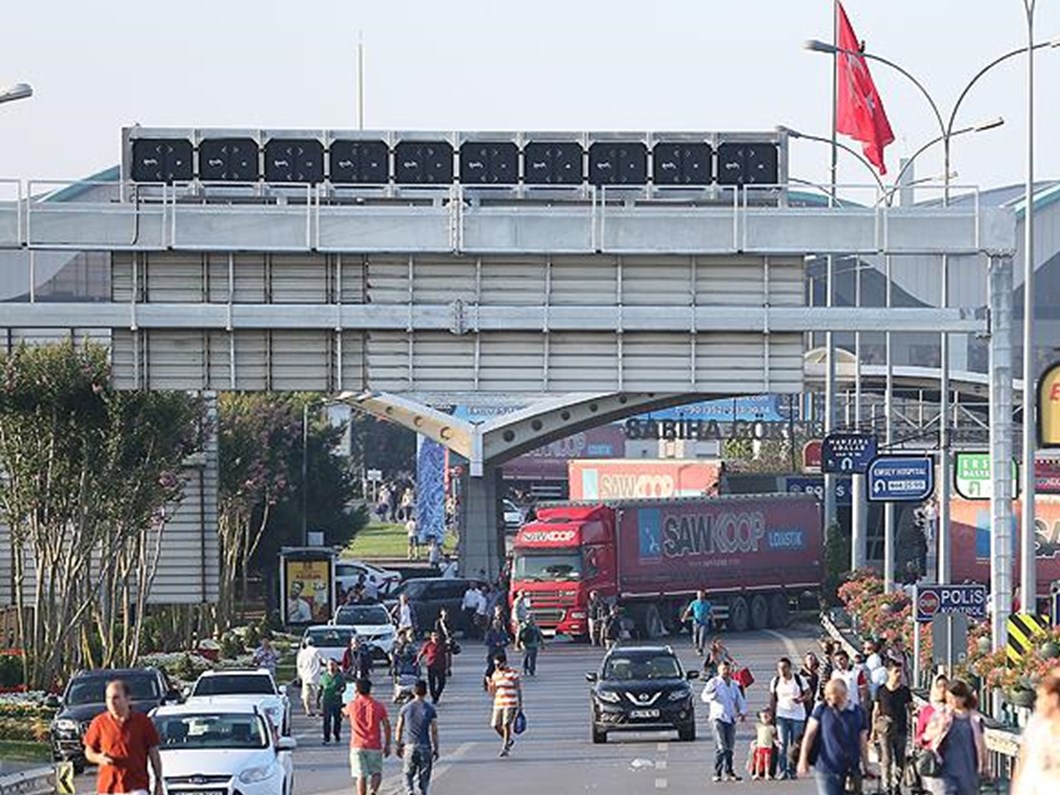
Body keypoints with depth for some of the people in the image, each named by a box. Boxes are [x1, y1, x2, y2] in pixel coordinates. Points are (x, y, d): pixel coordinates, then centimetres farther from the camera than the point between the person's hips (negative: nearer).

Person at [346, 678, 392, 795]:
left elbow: (346, 714, 25)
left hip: (357, 746, 0)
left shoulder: (352, 705, 0)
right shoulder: (378, 706, -1)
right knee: (376, 773, 9)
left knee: (361, 776, 4)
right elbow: (387, 726, 0)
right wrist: (387, 745, 7)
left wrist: (356, 698, 30)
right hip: (375, 746, 0)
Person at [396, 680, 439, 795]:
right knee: (424, 776, 9)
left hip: (409, 746, 1)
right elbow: (434, 731, -2)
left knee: (408, 774, 9)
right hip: (425, 747, -1)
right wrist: (435, 748, 5)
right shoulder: (430, 710, -2)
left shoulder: (405, 708, 2)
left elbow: (399, 729, 5)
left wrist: (398, 746, 15)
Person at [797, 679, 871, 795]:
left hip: (851, 772, 2)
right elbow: (809, 735, -1)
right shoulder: (821, 710, -1)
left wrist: (866, 768, 8)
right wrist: (803, 760, -10)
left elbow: (863, 743, 7)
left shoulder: (858, 713, 1)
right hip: (826, 770, -2)